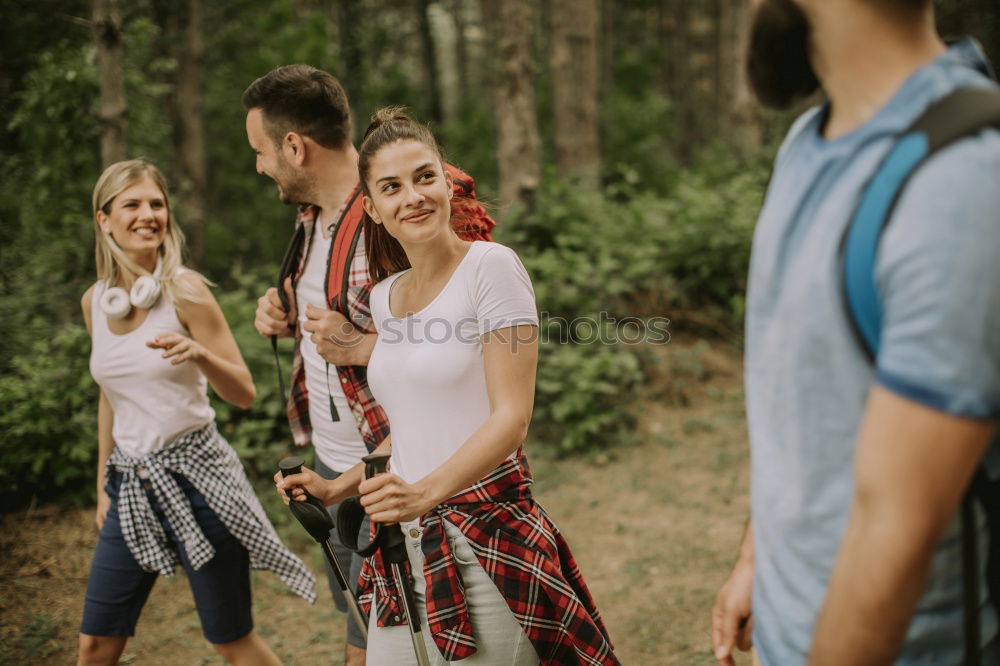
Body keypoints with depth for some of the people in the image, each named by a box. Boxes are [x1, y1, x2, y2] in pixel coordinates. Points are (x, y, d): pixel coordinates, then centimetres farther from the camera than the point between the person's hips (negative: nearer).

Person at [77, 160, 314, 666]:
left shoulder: (184, 289, -9)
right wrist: (103, 486, 20)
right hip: (131, 485, 5)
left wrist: (199, 354, -28)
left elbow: (244, 393, -9)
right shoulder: (94, 301, 6)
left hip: (194, 476, -5)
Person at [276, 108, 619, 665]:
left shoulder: (490, 266, -10)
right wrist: (337, 488, 13)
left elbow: (512, 417, -16)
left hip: (485, 539, -6)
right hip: (404, 541, 6)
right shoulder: (385, 296, 10)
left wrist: (427, 491, -28)